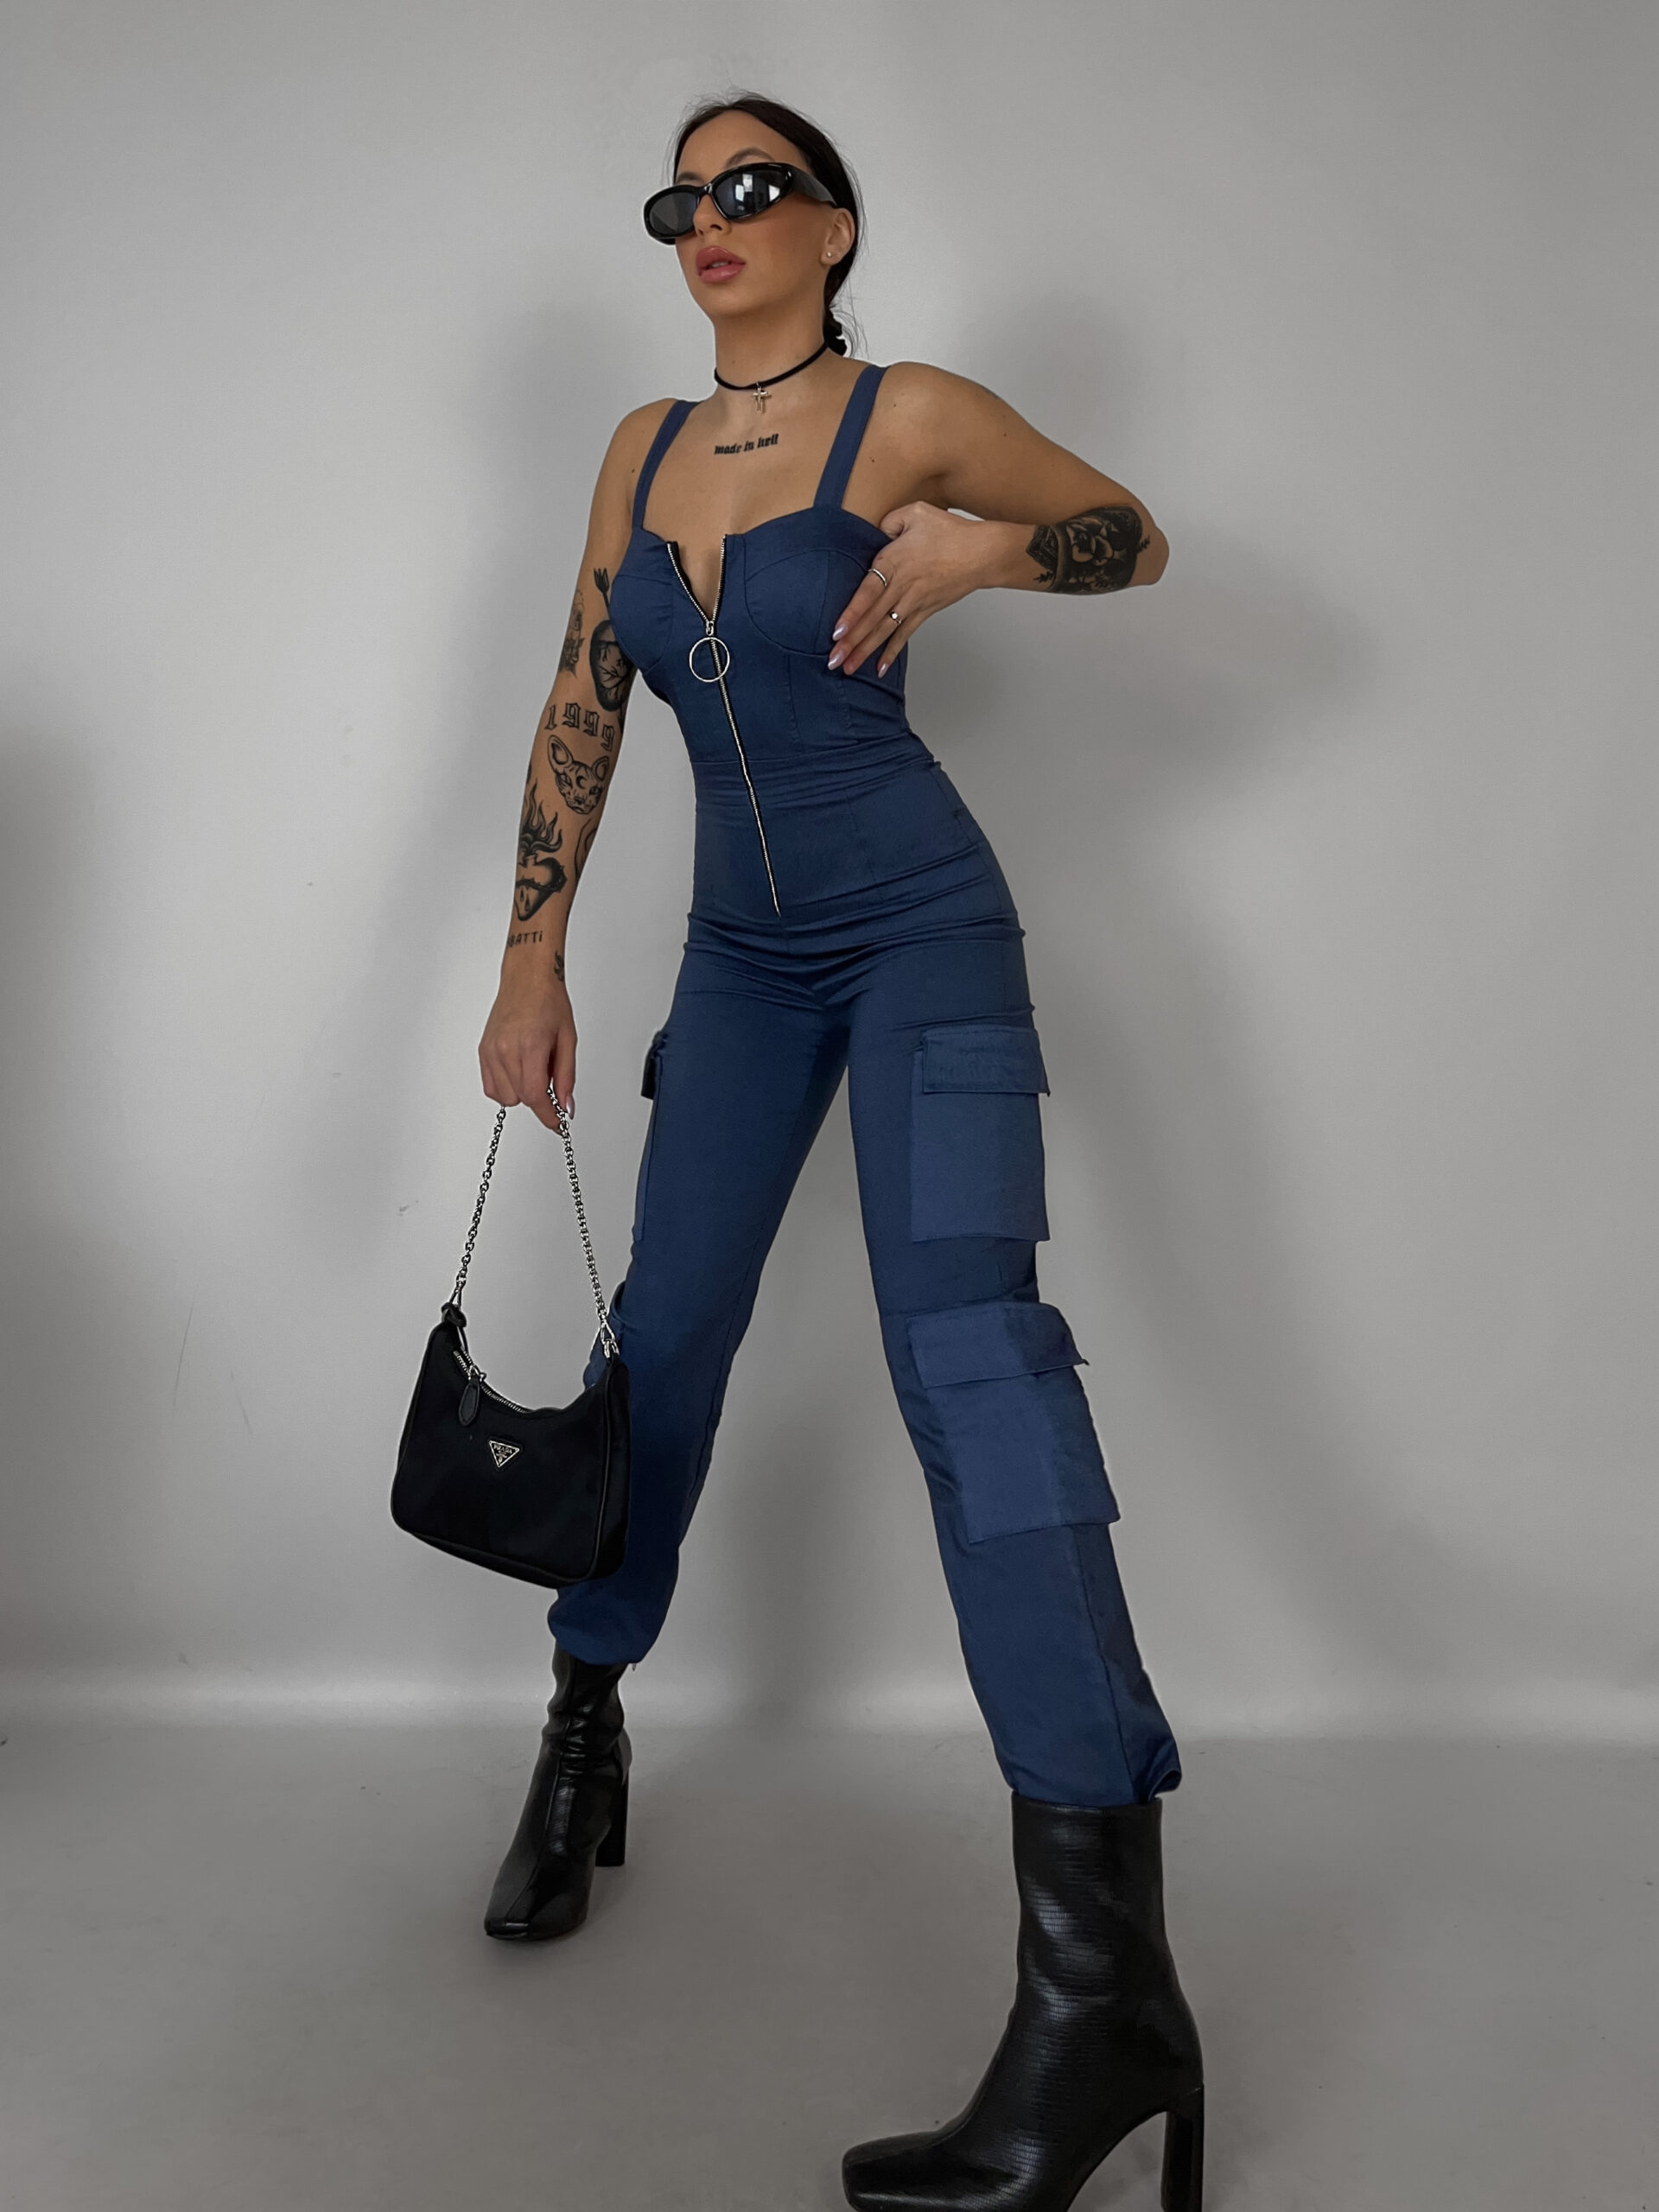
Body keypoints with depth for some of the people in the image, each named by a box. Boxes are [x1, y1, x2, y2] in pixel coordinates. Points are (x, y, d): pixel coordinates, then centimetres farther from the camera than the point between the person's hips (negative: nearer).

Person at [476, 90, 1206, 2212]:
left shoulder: (912, 419, -4)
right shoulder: (644, 449, 9)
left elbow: (1135, 532, 7)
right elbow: (579, 715, 9)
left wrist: (974, 549, -13)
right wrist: (533, 966, 4)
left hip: (921, 933, -5)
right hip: (742, 955, 6)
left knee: (963, 1329, -21)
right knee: (665, 1330, 7)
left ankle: (1103, 1975, -23)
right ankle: (583, 1745, 28)